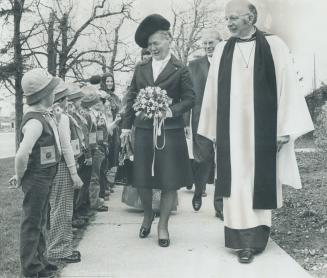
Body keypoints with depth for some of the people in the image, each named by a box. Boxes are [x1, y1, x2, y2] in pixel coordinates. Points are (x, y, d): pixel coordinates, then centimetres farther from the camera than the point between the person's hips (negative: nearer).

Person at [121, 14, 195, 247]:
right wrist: (126, 126, 8)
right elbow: (131, 97, 12)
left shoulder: (180, 70, 0)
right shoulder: (141, 68, 10)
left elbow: (189, 99, -2)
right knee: (142, 178, 6)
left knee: (170, 181, 1)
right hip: (144, 130, 3)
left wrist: (171, 111, -19)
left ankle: (163, 225, 17)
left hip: (170, 130, -3)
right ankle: (148, 215, 33)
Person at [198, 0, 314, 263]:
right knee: (237, 183, 2)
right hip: (231, 130, 2)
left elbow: (287, 86, -4)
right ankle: (245, 240, 11)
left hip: (263, 130, -2)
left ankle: (257, 237, 18)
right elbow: (213, 92, 9)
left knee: (260, 182, 5)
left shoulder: (274, 45, -1)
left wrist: (285, 129, -9)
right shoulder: (222, 50, 8)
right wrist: (215, 130, 7)